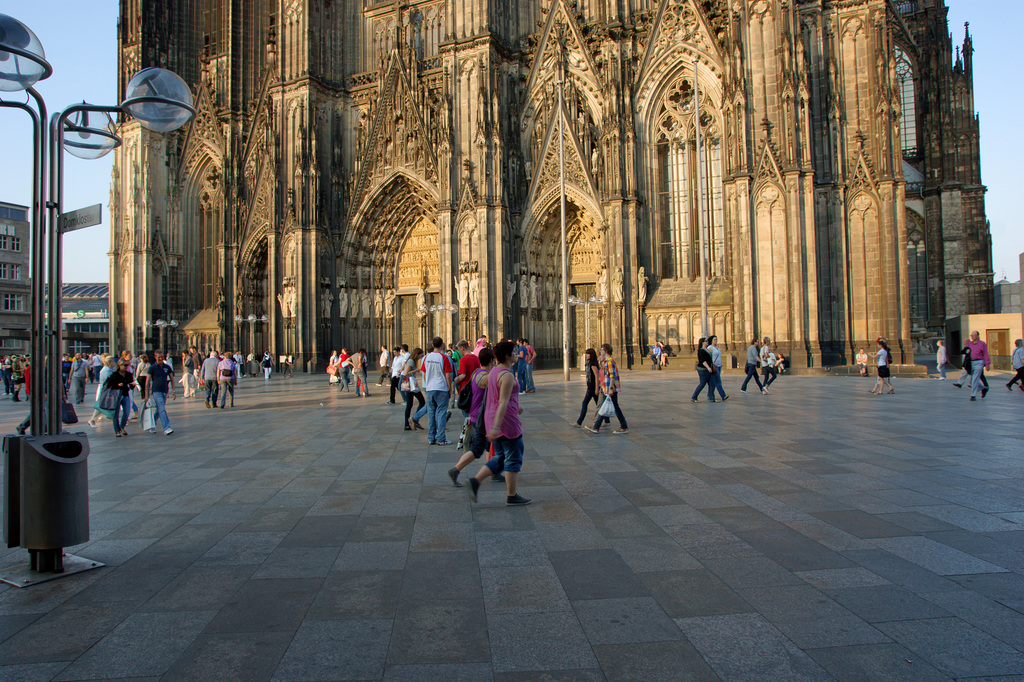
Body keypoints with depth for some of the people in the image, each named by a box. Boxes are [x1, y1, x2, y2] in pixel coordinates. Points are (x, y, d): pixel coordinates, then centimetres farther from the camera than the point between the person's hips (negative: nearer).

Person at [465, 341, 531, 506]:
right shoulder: (507, 375, -18)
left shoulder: (494, 371, 11)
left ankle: (475, 482, 4)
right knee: (514, 459, 4)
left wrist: (514, 407, 29)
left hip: (493, 418, 9)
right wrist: (496, 427, -27)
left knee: (500, 458, 16)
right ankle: (512, 496, 12)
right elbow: (503, 402, -23)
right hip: (506, 420, -9)